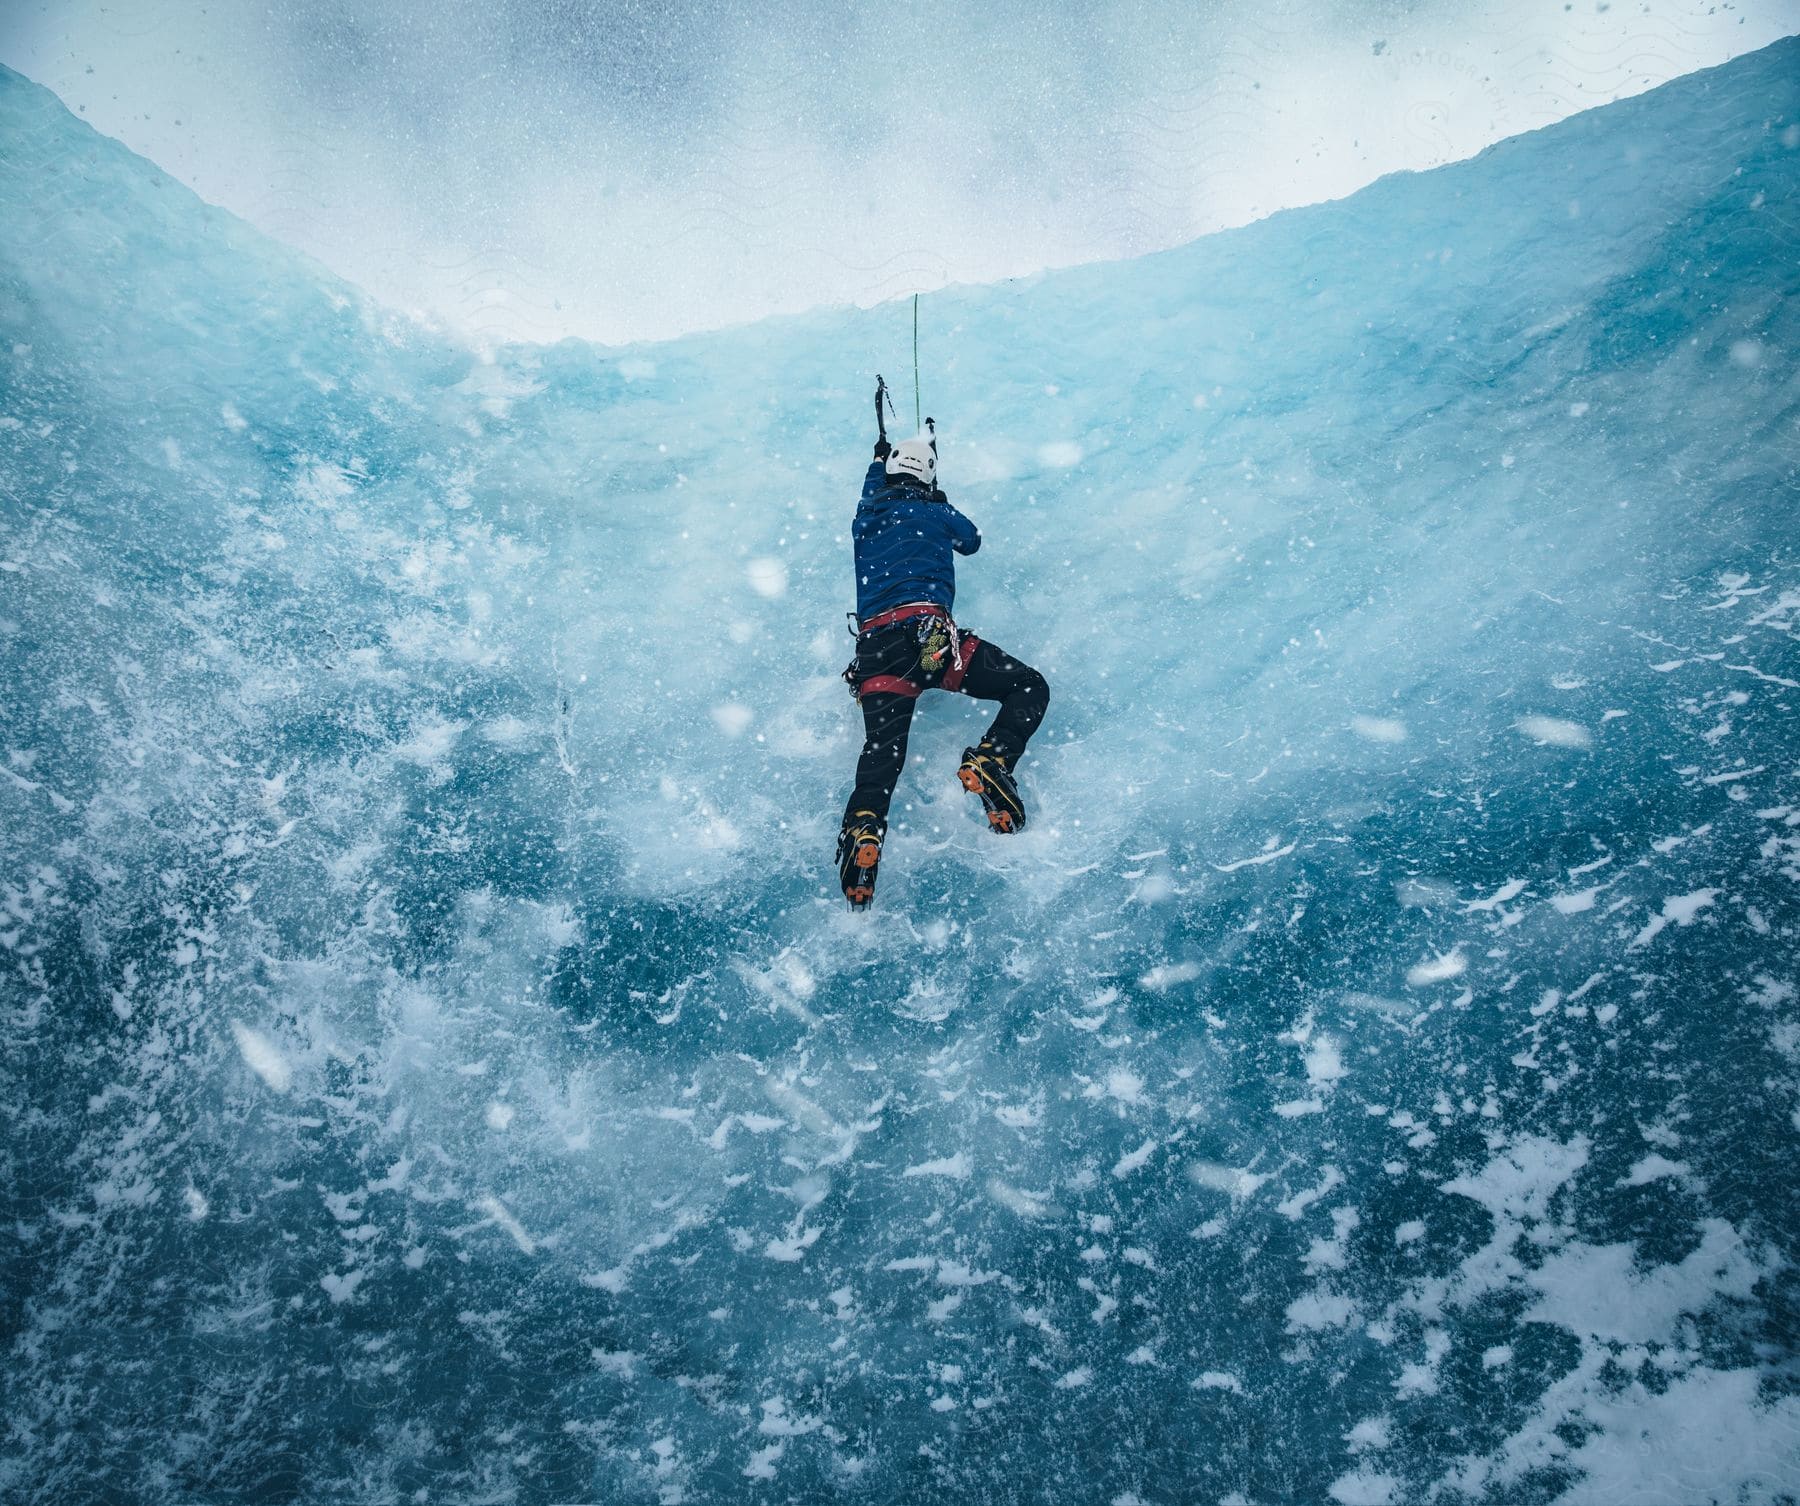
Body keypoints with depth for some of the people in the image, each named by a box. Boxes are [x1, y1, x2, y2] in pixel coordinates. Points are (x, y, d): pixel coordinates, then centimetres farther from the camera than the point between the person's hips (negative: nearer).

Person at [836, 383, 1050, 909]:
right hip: (927, 631, -4)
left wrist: (882, 454, 70)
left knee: (879, 757, -5)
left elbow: (875, 488, 51)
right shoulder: (934, 513, 14)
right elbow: (972, 540, 36)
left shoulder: (864, 517, 24)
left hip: (874, 647, 4)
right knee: (1030, 688, 3)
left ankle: (862, 832, -30)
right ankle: (989, 763, -20)